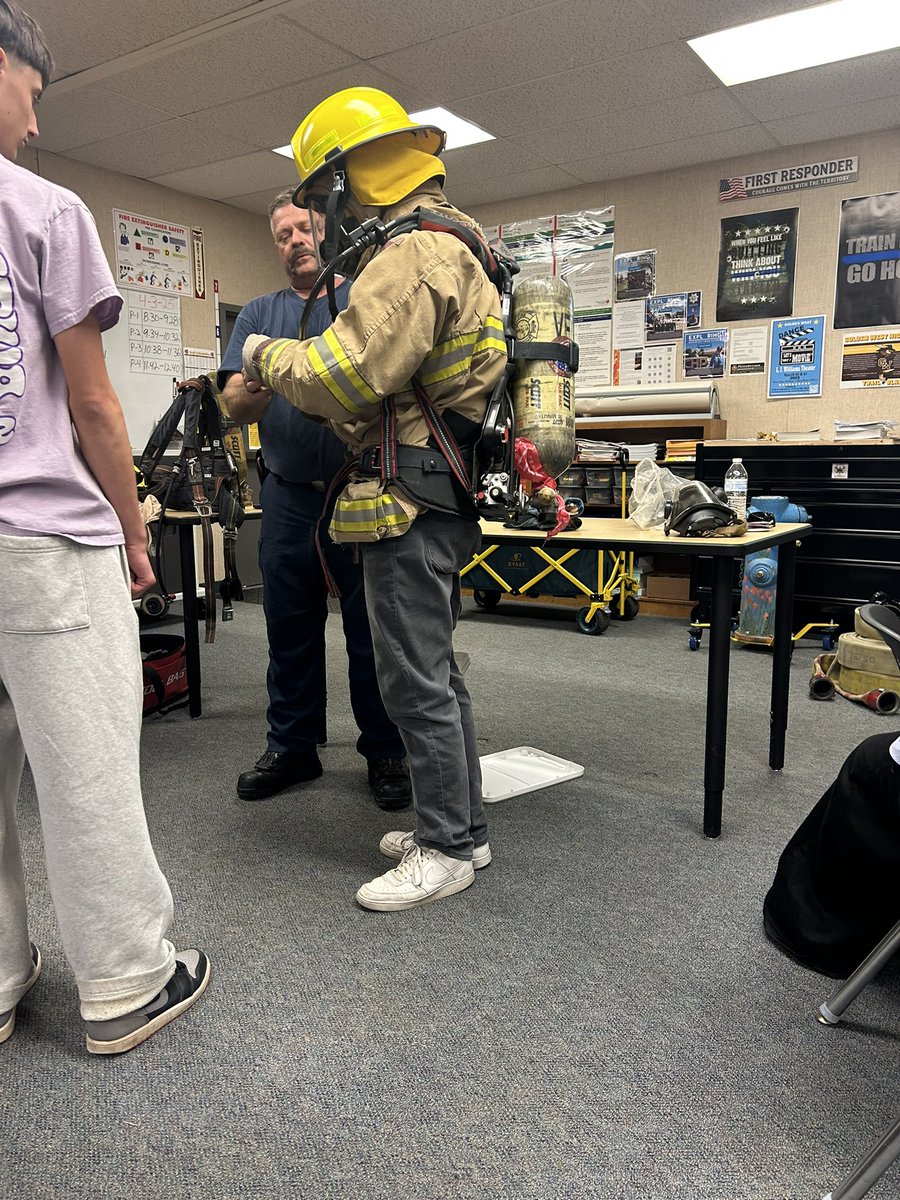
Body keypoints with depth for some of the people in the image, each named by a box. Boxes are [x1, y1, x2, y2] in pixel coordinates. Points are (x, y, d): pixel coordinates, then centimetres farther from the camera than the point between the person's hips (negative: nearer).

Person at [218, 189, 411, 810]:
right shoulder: (260, 312, 14)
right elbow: (233, 404, 2)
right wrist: (259, 384, -22)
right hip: (289, 496, 3)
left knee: (374, 630, 2)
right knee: (290, 628, 10)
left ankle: (386, 752, 16)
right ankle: (292, 747, 26)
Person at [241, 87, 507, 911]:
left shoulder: (411, 256, -13)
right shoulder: (450, 249, 22)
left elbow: (344, 378, -21)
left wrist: (267, 355, -2)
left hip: (411, 503, -11)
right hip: (442, 500, 11)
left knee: (415, 681, -3)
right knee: (437, 671, 16)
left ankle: (446, 851, 10)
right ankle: (463, 827, 28)